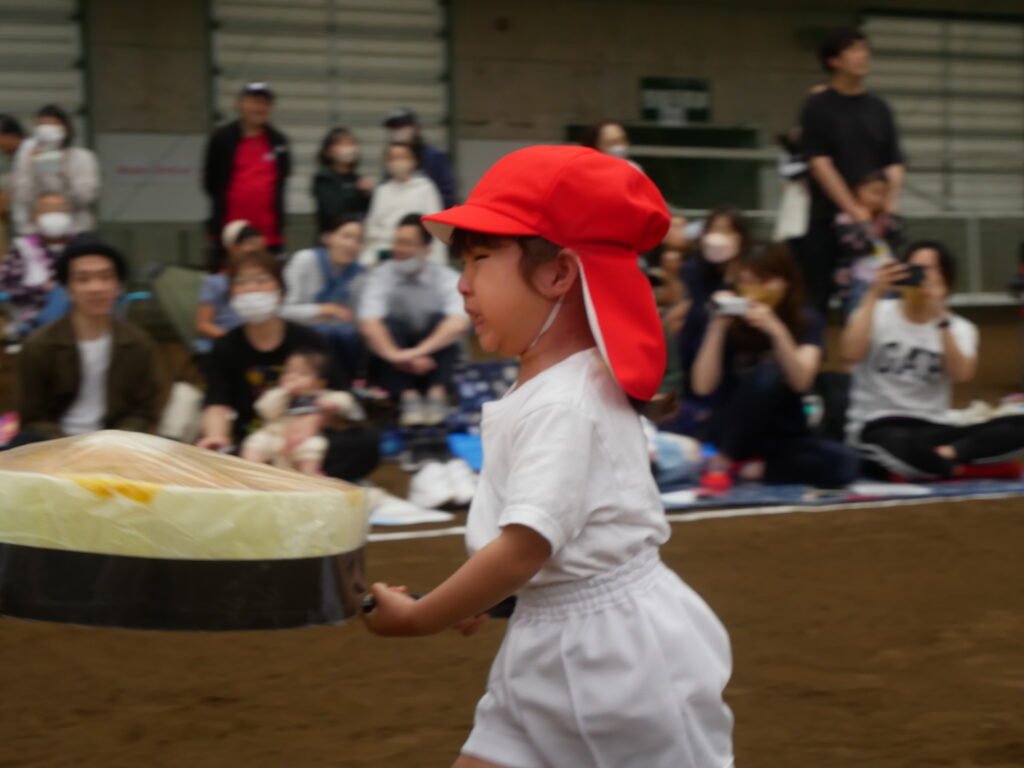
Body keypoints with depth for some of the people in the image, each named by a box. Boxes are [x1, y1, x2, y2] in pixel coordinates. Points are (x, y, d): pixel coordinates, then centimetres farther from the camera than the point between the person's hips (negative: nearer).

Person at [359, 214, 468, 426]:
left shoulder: (448, 278, -6)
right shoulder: (380, 277, -5)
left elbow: (459, 324, -23)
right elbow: (369, 325, -21)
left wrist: (419, 351, -37)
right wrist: (396, 355, -39)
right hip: (395, 367, 0)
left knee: (439, 320, -25)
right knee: (390, 325, -27)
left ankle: (437, 396, -35)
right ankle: (409, 397, -40)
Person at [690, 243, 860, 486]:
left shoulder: (807, 322, -2)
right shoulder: (730, 323, -5)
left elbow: (801, 381, -20)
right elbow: (703, 386, -17)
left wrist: (776, 330, -32)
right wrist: (717, 327, -23)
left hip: (784, 434, 2)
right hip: (731, 430, -2)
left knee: (845, 464, -27)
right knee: (767, 374, -32)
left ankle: (755, 468, -13)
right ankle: (722, 462, -21)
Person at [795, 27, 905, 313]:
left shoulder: (879, 108, 11)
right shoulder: (818, 106, -1)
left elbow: (894, 165, 8)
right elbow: (819, 163, -9)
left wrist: (889, 207, -10)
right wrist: (854, 210, -17)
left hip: (873, 224, 4)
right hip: (828, 220, -4)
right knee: (815, 300, -2)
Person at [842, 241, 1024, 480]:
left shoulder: (960, 327, 10)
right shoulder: (878, 313, 5)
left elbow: (961, 375, -11)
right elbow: (851, 355, -16)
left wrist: (942, 319, -18)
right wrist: (874, 295, -14)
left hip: (934, 429, 4)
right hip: (878, 427, -4)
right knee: (906, 446, -44)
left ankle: (943, 455, -32)